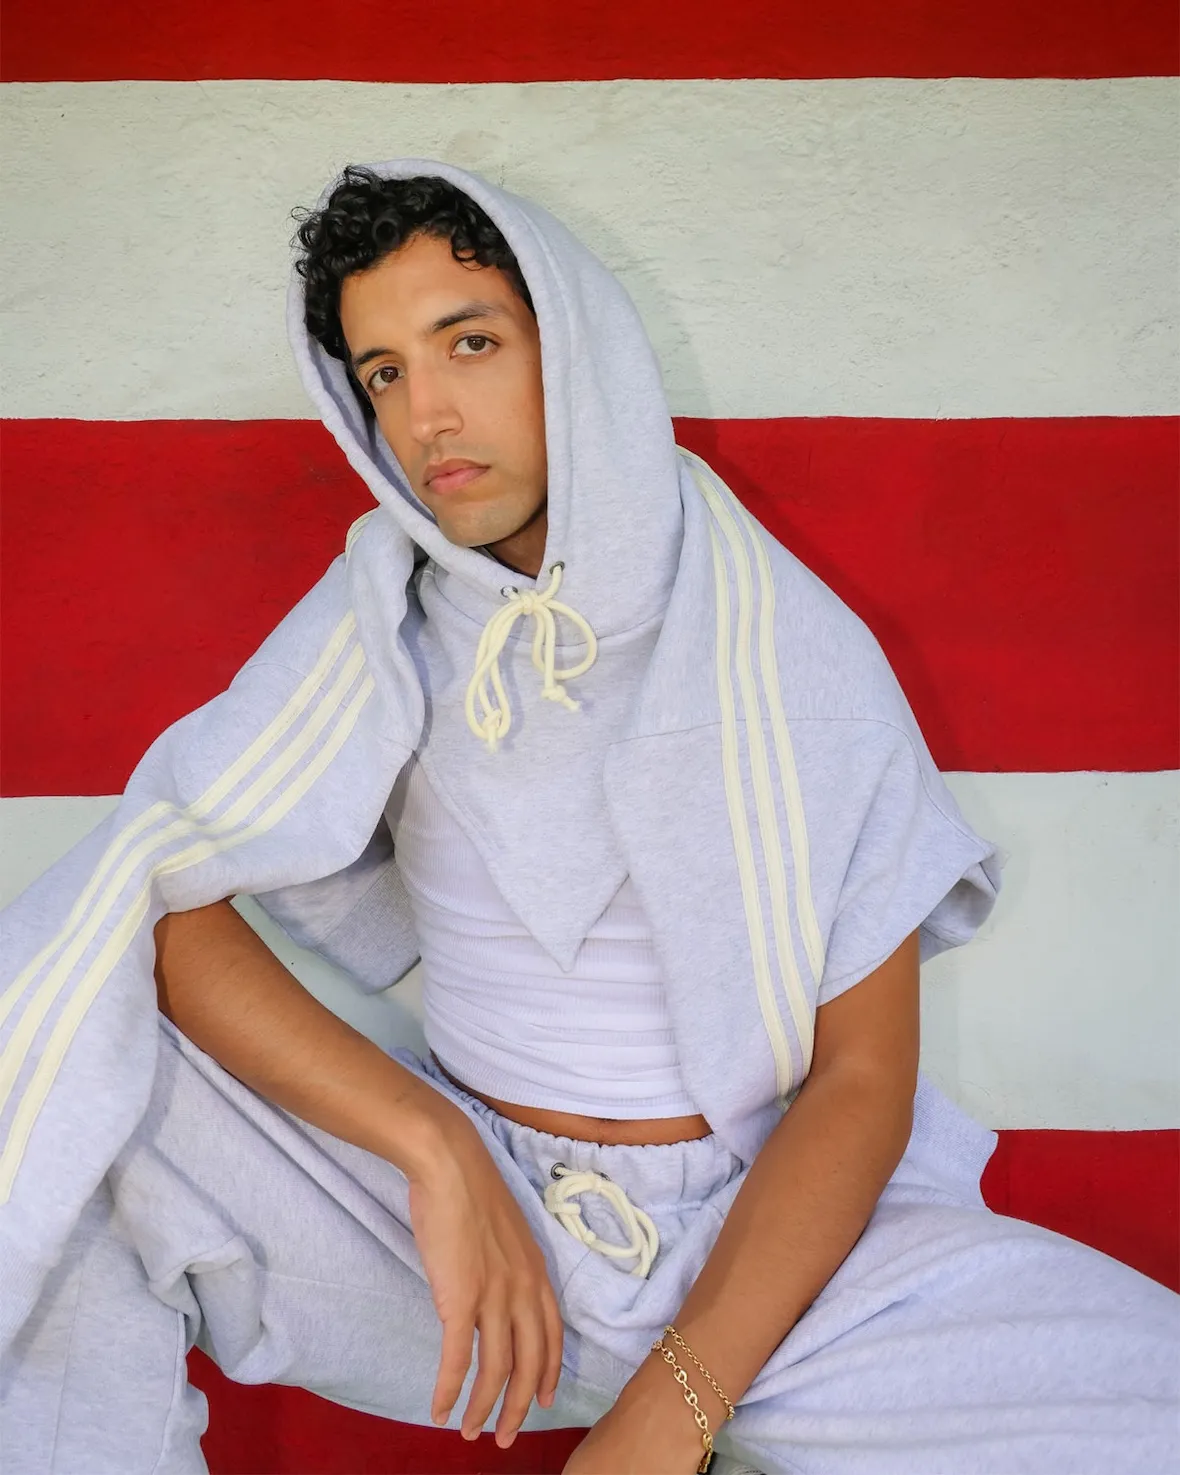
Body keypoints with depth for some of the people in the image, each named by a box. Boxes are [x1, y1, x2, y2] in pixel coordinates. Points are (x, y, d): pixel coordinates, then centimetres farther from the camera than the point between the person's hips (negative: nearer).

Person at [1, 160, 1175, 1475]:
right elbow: (157, 895, -11)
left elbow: (864, 1078, -9)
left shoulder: (795, 650, -8)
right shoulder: (383, 626, -3)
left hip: (760, 1235, 0)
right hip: (457, 1197, 1)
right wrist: (434, 1145, -22)